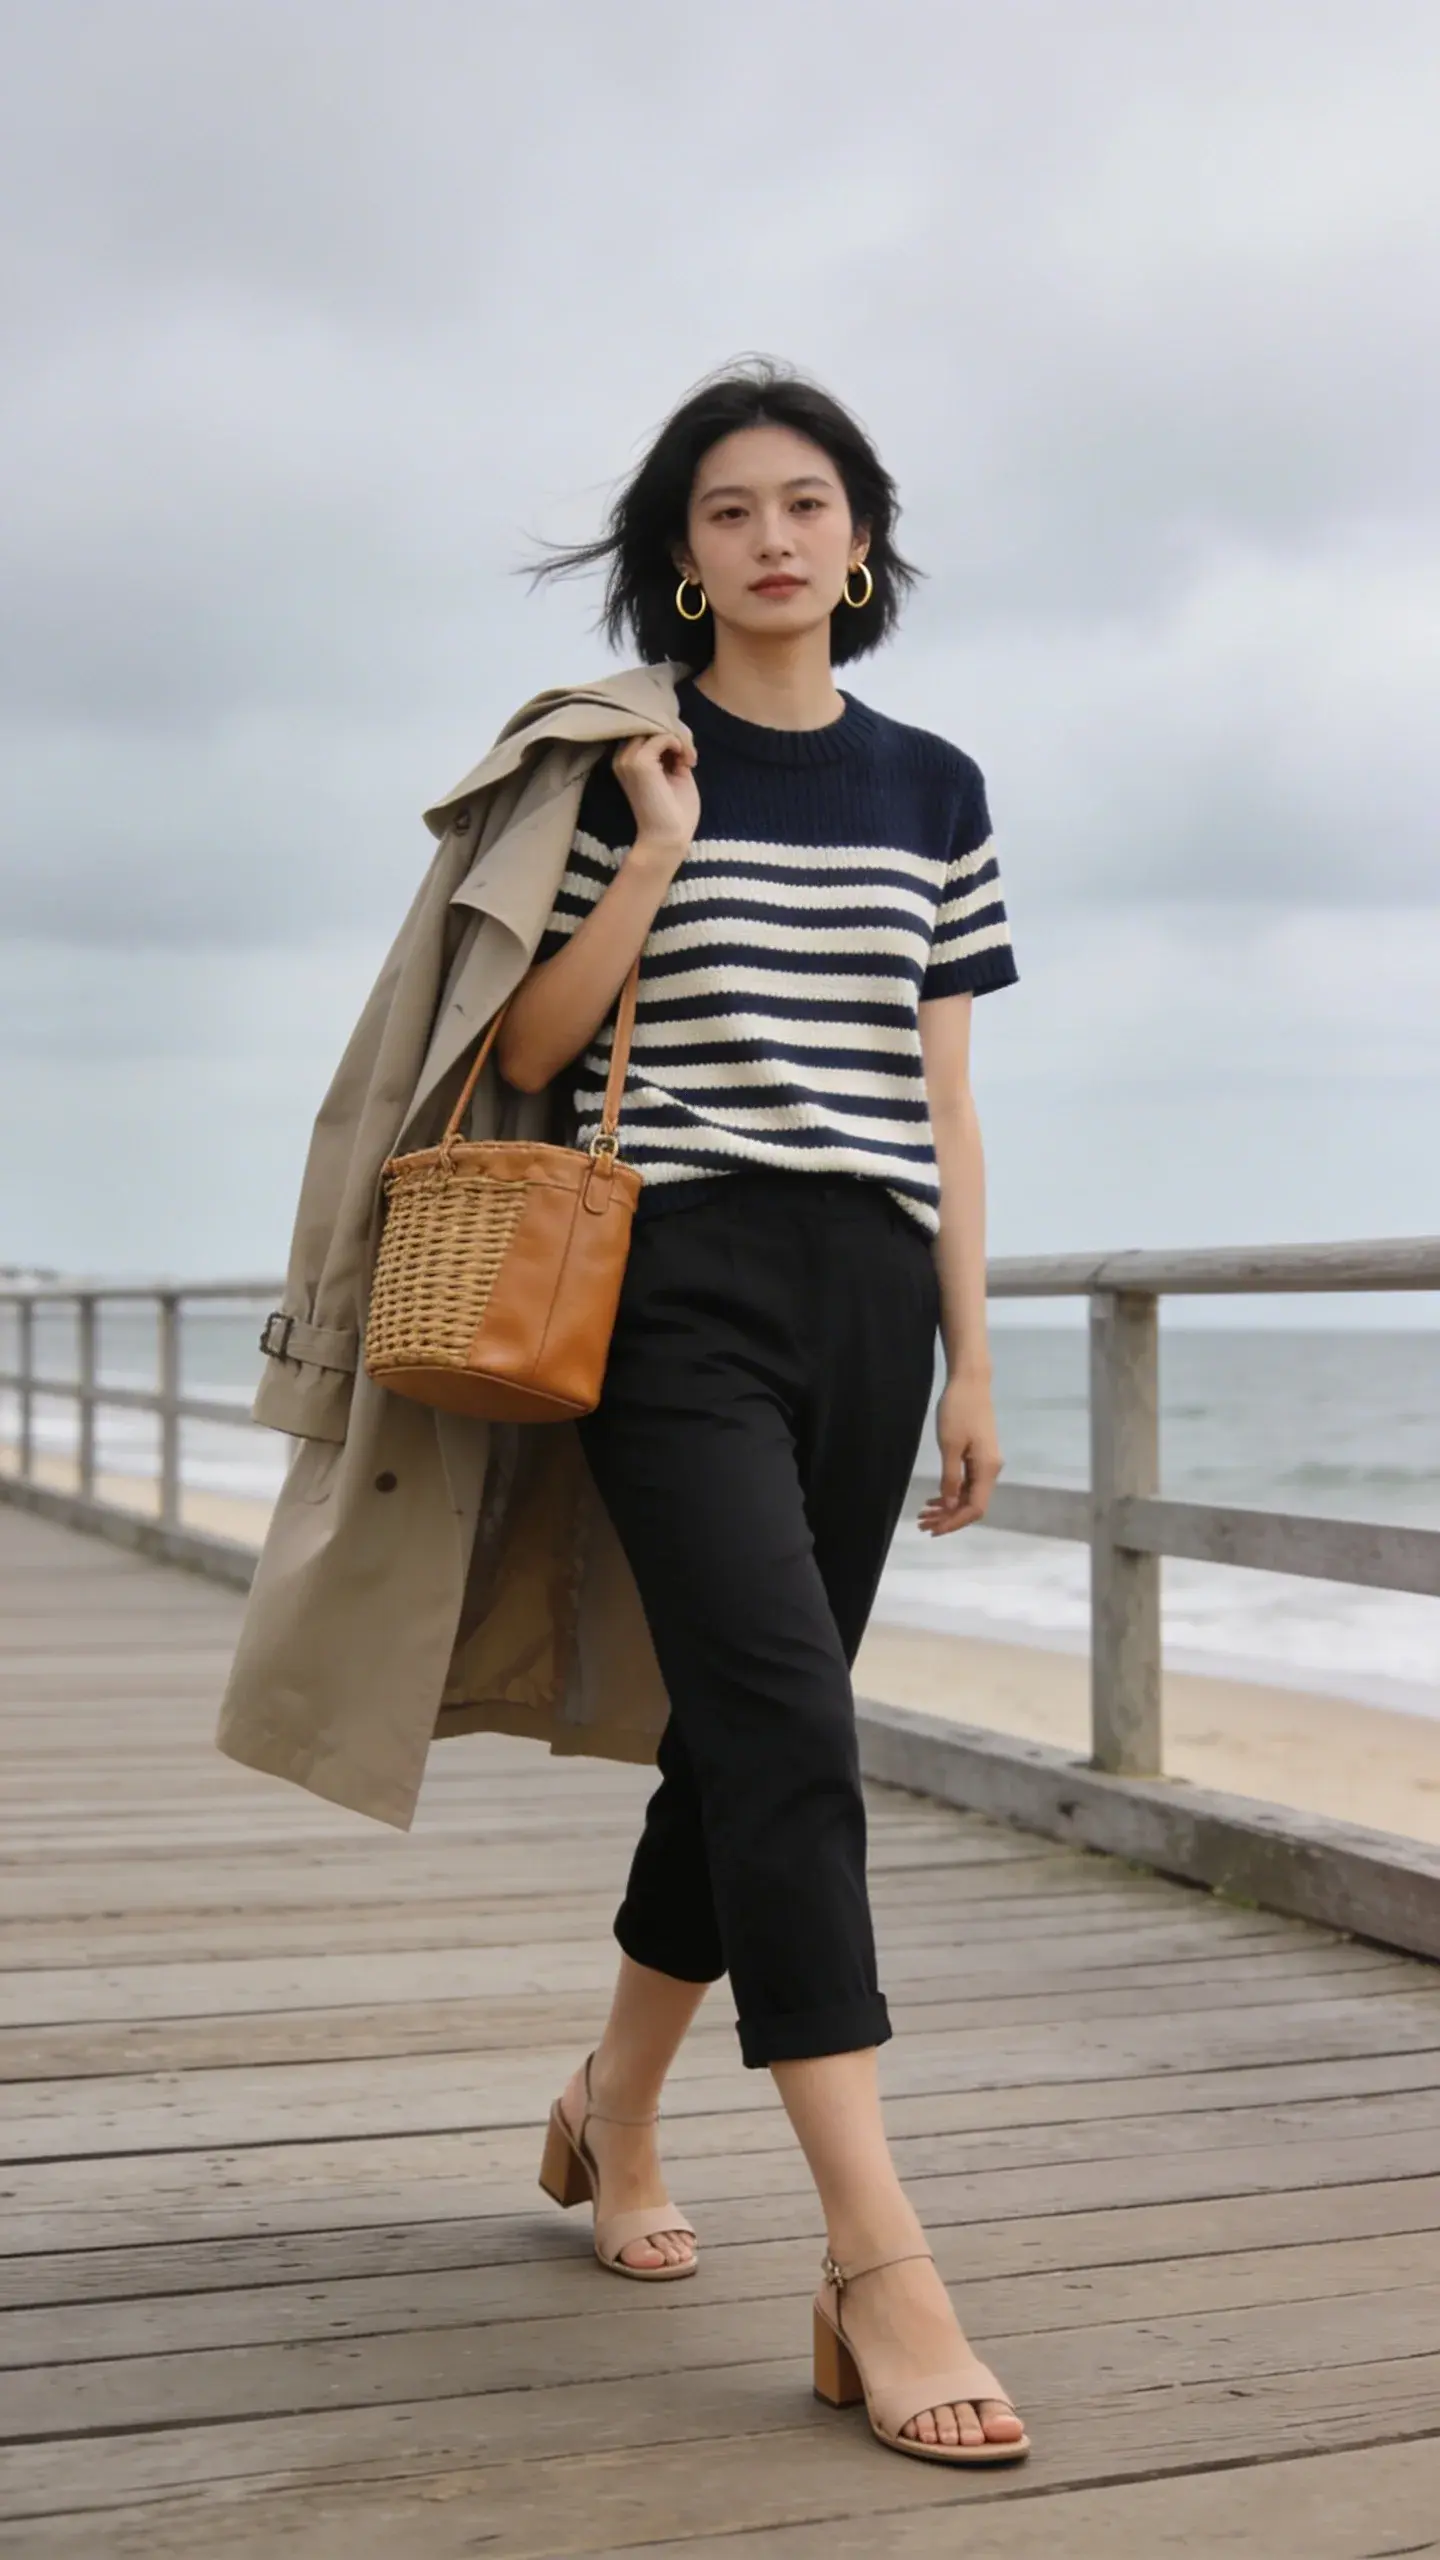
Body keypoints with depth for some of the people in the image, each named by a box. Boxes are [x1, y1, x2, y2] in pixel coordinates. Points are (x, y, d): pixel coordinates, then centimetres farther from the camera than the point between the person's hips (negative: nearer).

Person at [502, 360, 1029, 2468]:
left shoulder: (934, 793, 13)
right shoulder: (614, 767, 4)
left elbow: (945, 1107, 12)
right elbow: (527, 1052, -1)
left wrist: (971, 1361, 9)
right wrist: (660, 858, -9)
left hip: (865, 1290, 4)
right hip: (679, 1280, -4)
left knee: (748, 1729, 10)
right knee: (787, 1716, -18)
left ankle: (614, 2112, 33)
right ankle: (878, 2268, -19)